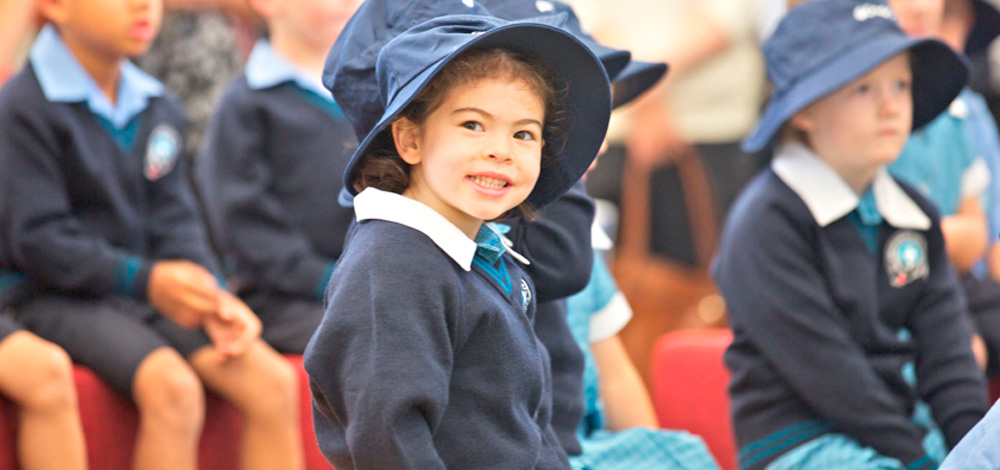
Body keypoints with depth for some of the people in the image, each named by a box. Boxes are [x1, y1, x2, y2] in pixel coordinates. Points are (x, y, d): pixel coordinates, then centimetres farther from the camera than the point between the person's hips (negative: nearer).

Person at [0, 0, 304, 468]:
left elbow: (175, 223, 11)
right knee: (173, 386, -32)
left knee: (272, 380, -13)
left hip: (153, 297, 7)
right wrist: (142, 280, -21)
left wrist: (215, 298, -8)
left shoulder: (158, 109, 15)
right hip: (60, 299, -7)